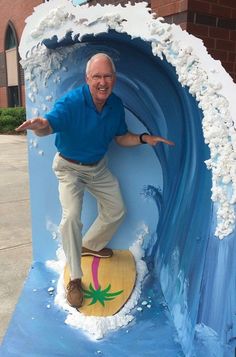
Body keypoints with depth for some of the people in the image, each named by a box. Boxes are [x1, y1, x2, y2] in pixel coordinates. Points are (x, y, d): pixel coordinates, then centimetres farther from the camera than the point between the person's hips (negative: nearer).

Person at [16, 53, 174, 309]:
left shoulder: (116, 104, -9)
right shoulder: (72, 101, -27)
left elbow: (121, 138, 3)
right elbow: (50, 125, -43)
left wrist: (144, 138, -14)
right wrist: (40, 125, -67)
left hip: (98, 166, 6)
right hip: (70, 167, -6)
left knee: (116, 211, 14)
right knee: (71, 216, -23)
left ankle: (91, 245, 41)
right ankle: (74, 279, -7)